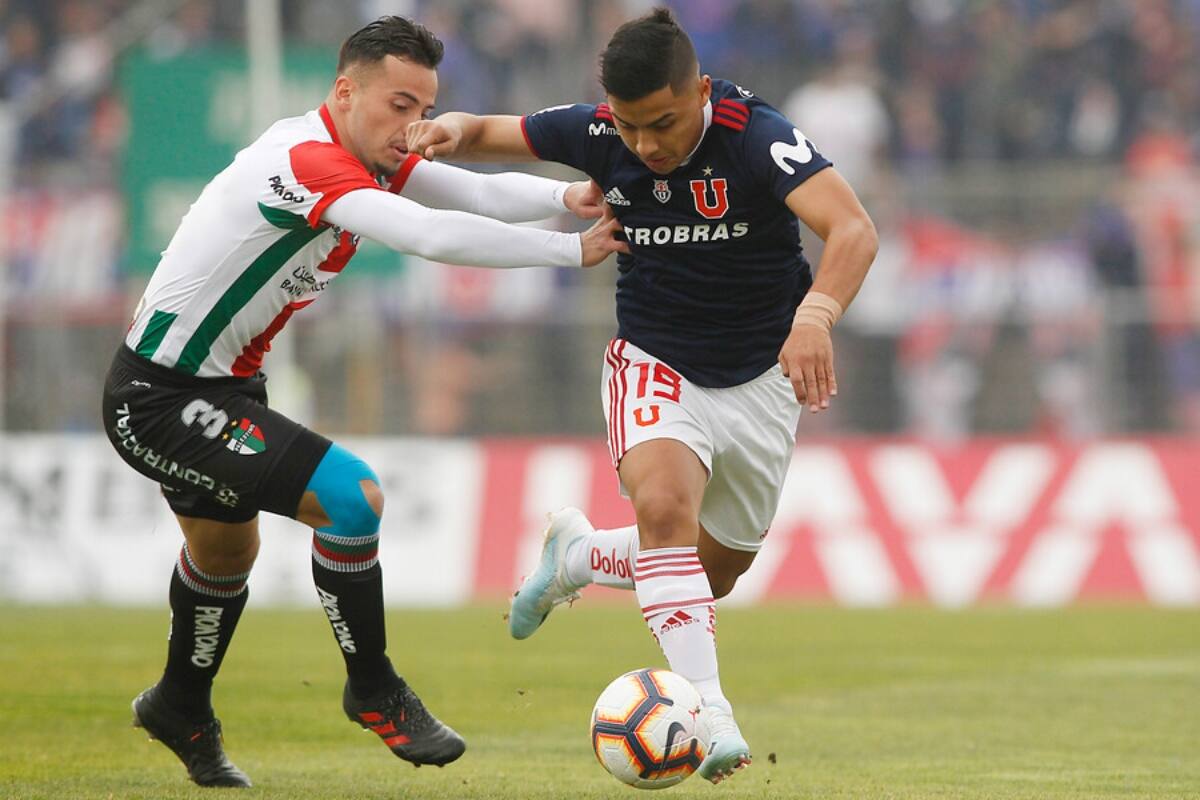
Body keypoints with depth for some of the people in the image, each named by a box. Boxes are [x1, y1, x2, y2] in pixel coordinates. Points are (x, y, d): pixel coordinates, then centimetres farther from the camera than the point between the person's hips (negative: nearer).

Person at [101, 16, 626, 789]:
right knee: (352, 497, -22)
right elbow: (433, 236, -39)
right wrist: (571, 250, -32)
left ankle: (181, 708, 56)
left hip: (220, 388, 11)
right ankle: (374, 692, -4)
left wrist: (564, 194, -29)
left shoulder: (362, 155, 2)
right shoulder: (308, 160, -28)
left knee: (227, 550, 32)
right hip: (161, 399, -11)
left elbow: (480, 191, -8)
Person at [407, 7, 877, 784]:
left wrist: (816, 312, -59)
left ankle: (578, 554, 41)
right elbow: (489, 133, 1)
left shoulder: (757, 136, -26)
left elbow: (854, 229, -39)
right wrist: (451, 130, -24)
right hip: (654, 366, 0)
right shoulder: (597, 134, -15)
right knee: (664, 506, -30)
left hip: (760, 379, 0)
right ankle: (708, 715, -32)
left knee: (713, 575, 12)